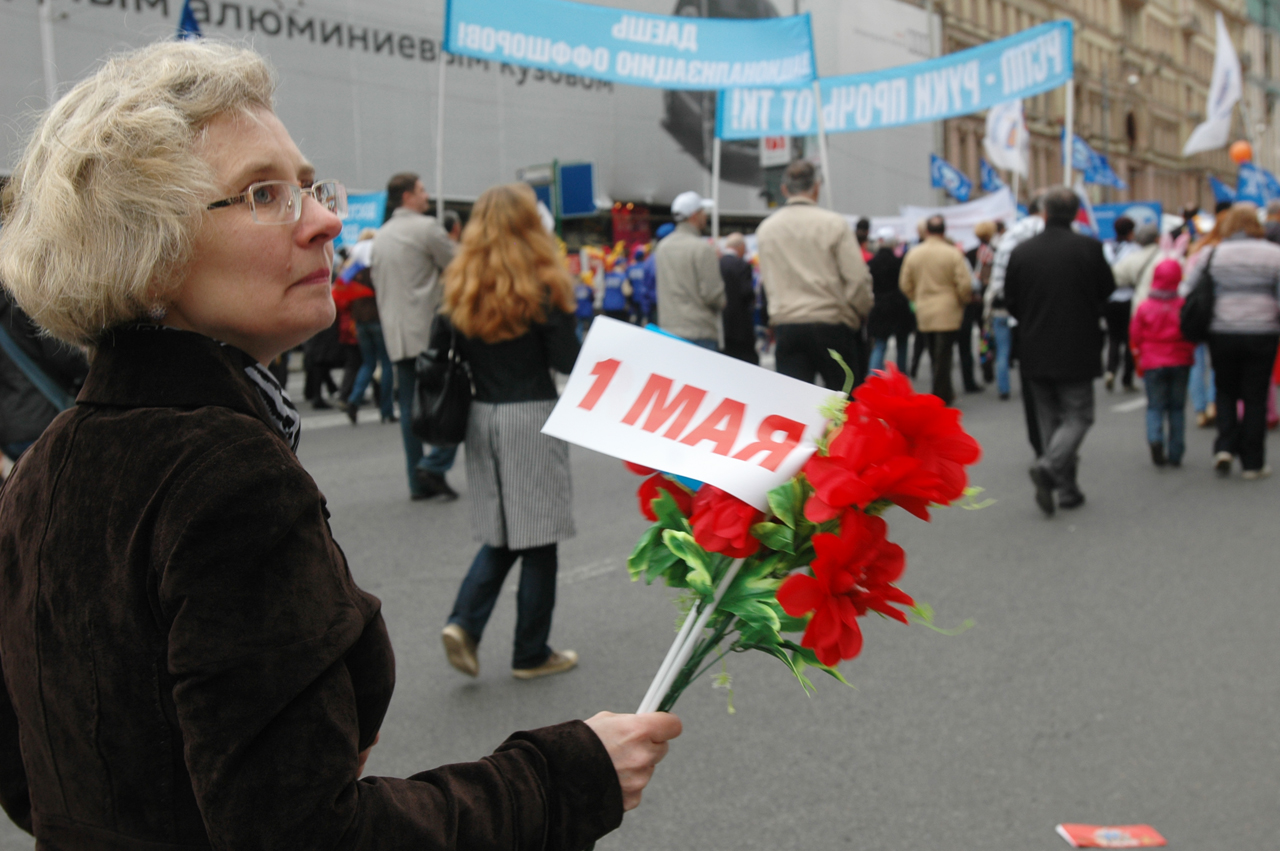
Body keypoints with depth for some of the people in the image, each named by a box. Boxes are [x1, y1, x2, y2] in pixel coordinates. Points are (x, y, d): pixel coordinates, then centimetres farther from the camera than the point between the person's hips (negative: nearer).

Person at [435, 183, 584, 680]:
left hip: (483, 416, 5)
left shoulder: (461, 287, 4)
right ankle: (531, 654, 13)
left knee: (500, 534, 17)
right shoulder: (541, 287, -9)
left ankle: (464, 622, 0)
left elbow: (443, 353, 4)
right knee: (539, 537, 5)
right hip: (533, 417, -5)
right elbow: (567, 360, -10)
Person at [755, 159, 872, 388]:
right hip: (831, 323, -3)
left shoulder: (765, 229, 7)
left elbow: (767, 283, 12)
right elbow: (857, 277, -7)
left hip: (786, 326, 3)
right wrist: (861, 313, 9)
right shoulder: (834, 223, -6)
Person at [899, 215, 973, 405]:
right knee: (943, 355, -1)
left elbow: (905, 284, 7)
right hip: (948, 312, -4)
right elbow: (965, 284, -11)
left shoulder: (913, 253, 2)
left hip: (924, 312, 4)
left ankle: (945, 393, 22)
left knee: (935, 354, 15)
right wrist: (964, 302, 8)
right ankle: (940, 396, 0)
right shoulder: (953, 254, -10)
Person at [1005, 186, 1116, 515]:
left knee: (1051, 419, 12)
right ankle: (1049, 466, -19)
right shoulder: (1089, 248, -9)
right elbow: (1107, 293, 1)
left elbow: (1010, 302, 3)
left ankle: (1067, 488, 14)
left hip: (1035, 352, 3)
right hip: (1076, 349, -3)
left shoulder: (1021, 251, -3)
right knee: (1077, 416, 5)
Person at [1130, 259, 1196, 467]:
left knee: (1155, 405, 7)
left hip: (1152, 363, -1)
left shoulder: (1144, 307, -8)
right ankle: (1175, 454, 11)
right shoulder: (1183, 306, -8)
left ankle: (1155, 439, -21)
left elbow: (1135, 337, -2)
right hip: (1179, 362, 1)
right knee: (1177, 407, 10)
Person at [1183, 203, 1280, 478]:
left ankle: (1225, 447, -1)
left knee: (1226, 391, 17)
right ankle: (1252, 463, 11)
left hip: (1222, 334, 1)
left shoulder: (1211, 254, 1)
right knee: (1255, 397, 7)